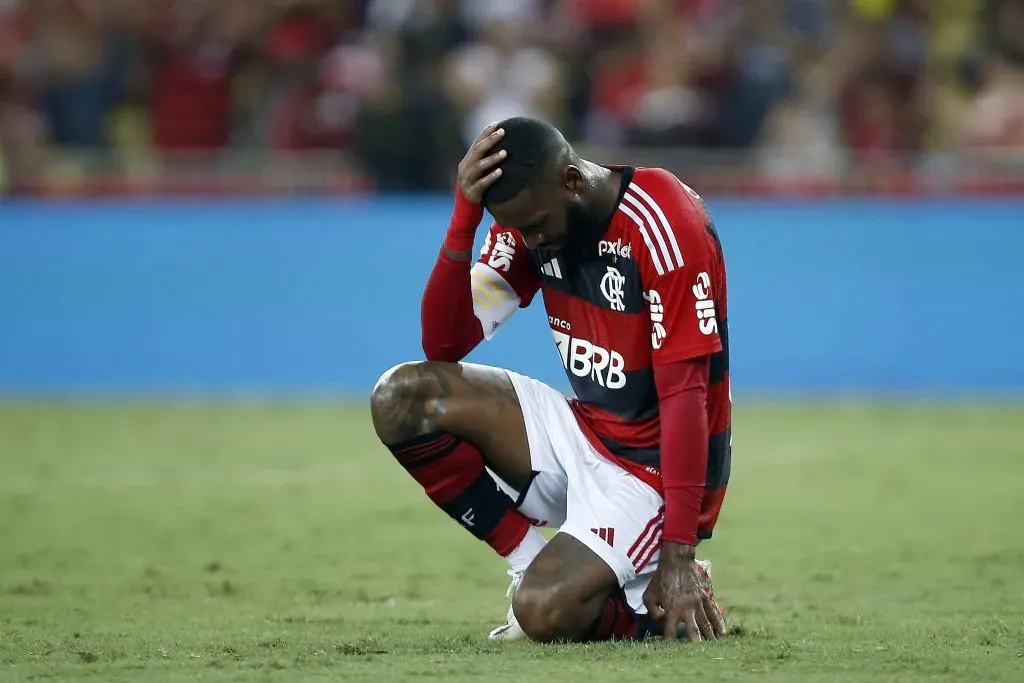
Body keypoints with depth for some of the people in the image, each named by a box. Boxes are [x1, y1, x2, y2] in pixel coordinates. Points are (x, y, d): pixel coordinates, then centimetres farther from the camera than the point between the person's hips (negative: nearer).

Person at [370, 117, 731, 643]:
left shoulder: (665, 225, -23)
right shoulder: (530, 217, -2)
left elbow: (685, 395, -24)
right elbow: (444, 344, -6)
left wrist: (678, 555, -26)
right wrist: (465, 214, -20)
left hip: (656, 465, -7)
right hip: (582, 435, 7)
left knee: (545, 611, -28)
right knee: (400, 399, -10)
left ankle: (667, 600, 5)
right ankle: (539, 566, -3)